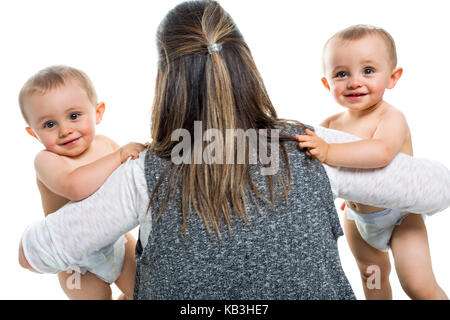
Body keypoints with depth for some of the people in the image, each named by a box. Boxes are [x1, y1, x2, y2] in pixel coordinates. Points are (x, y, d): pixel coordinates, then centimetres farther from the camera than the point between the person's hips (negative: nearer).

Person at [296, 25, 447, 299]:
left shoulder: (391, 118, -26)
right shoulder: (330, 125, -9)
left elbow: (382, 152, -47)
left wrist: (328, 152, -53)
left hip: (399, 215, -5)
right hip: (356, 217, 6)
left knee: (419, 286, -7)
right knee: (372, 276, 25)